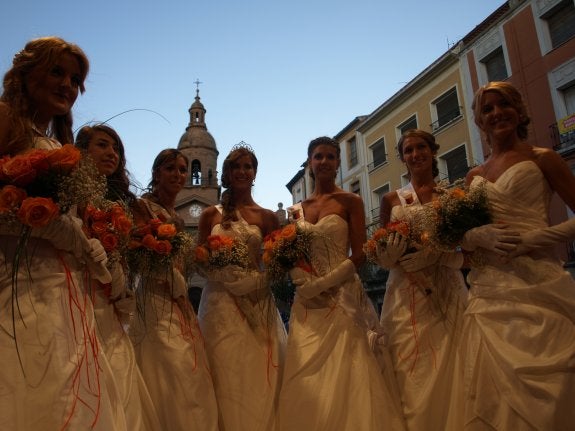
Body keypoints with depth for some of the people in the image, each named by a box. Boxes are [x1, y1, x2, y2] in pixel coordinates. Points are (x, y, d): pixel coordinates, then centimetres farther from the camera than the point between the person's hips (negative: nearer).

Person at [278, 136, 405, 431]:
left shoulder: (350, 201, 1)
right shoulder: (297, 210, 12)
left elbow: (359, 254, -6)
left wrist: (324, 283, -15)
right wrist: (302, 283, -8)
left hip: (341, 299, -3)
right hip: (306, 304, 4)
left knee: (343, 378, -2)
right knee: (305, 379, 6)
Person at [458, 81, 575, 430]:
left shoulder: (541, 159, 5)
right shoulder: (475, 176, 16)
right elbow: (463, 235, 14)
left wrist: (533, 238, -14)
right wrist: (480, 236, -8)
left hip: (536, 285, -4)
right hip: (489, 292, 4)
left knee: (542, 390, -2)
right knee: (494, 393, 7)